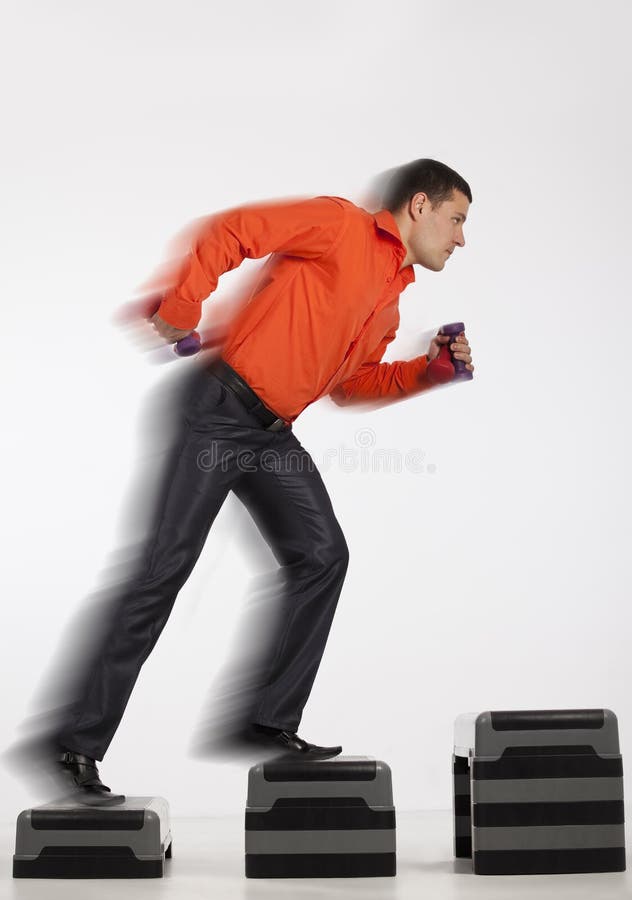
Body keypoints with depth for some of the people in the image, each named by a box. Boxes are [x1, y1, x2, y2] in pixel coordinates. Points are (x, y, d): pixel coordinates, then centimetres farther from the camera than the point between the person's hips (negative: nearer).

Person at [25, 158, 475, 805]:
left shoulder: (391, 298, 19)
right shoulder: (339, 224, -6)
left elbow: (352, 383, 25)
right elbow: (230, 231, -13)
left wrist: (430, 368, 14)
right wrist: (181, 309, -19)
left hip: (272, 433, 9)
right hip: (223, 407, -9)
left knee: (322, 556, 4)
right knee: (167, 566, -9)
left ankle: (272, 722, 13)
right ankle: (81, 744, -2)